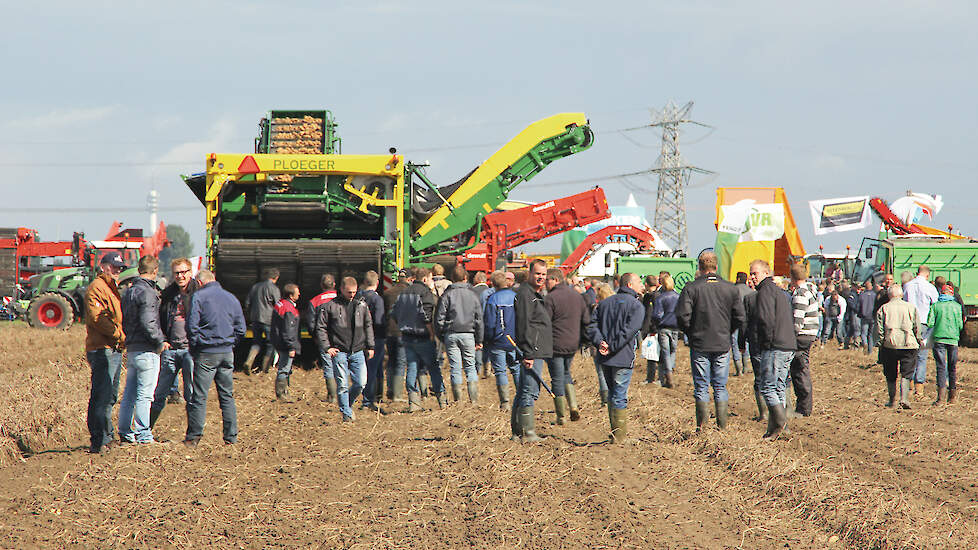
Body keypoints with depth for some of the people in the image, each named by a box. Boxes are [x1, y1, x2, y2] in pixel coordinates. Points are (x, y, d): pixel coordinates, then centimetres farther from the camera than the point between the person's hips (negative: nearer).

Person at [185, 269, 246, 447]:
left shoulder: (199, 297, -5)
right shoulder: (231, 298, 10)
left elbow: (191, 326, -12)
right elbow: (241, 329, 10)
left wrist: (194, 346, 1)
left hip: (206, 353, -4)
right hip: (227, 353, 4)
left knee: (199, 397, -2)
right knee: (227, 396, 11)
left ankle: (193, 437, -2)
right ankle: (231, 437, 11)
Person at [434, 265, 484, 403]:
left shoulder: (447, 295, -2)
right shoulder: (472, 295, 4)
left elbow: (439, 319, -3)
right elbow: (479, 319, 7)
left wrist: (441, 336, 7)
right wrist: (479, 340, 13)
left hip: (450, 335, -1)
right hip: (468, 334, 1)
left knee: (455, 368, 2)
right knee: (470, 366, 8)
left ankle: (458, 401, 3)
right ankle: (474, 399, 0)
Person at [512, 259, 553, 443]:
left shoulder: (536, 294, 21)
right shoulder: (525, 294, -11)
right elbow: (524, 326, -18)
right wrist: (527, 354, -22)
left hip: (535, 352, 11)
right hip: (532, 352, -11)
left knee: (523, 392, 12)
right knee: (530, 392, -11)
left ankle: (518, 431, 17)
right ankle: (527, 432, -12)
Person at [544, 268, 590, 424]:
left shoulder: (550, 298, -14)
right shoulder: (577, 295, 8)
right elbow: (587, 320, 11)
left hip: (556, 346, -7)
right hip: (573, 345, 7)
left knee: (557, 379, 2)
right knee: (566, 374, 24)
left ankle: (561, 416, 5)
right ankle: (573, 406, 9)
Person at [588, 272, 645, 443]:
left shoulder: (604, 303, 16)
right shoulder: (636, 305, -4)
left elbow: (592, 325, 4)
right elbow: (629, 330, -17)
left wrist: (600, 342, -7)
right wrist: (612, 347, -15)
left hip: (604, 358, 6)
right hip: (622, 358, -6)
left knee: (612, 394, 17)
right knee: (620, 397, -3)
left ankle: (617, 433, 23)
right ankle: (619, 436, -3)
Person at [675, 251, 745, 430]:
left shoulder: (691, 288, -8)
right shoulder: (731, 289, -1)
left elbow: (682, 316, -13)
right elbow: (740, 318, 0)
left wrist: (691, 333, 4)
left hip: (699, 344, -2)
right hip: (723, 345, 2)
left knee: (701, 387, 5)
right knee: (720, 387, 10)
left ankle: (701, 425, 1)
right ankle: (722, 425, 7)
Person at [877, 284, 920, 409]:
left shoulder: (883, 308, 3)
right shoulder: (911, 307, 4)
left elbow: (879, 329, 0)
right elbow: (917, 328, 6)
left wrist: (880, 344, 7)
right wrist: (918, 342, 16)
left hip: (889, 344, 1)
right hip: (908, 344, -1)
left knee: (890, 375, 12)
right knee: (906, 374, 2)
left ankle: (892, 401, 17)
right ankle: (904, 399, -15)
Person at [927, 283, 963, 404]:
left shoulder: (935, 306, 0)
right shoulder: (957, 306, 3)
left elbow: (930, 323, -4)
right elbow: (960, 325, 2)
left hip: (939, 338, -1)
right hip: (953, 339, 1)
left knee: (941, 367, -4)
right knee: (953, 367, 12)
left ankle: (941, 395, -17)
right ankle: (952, 395, 16)